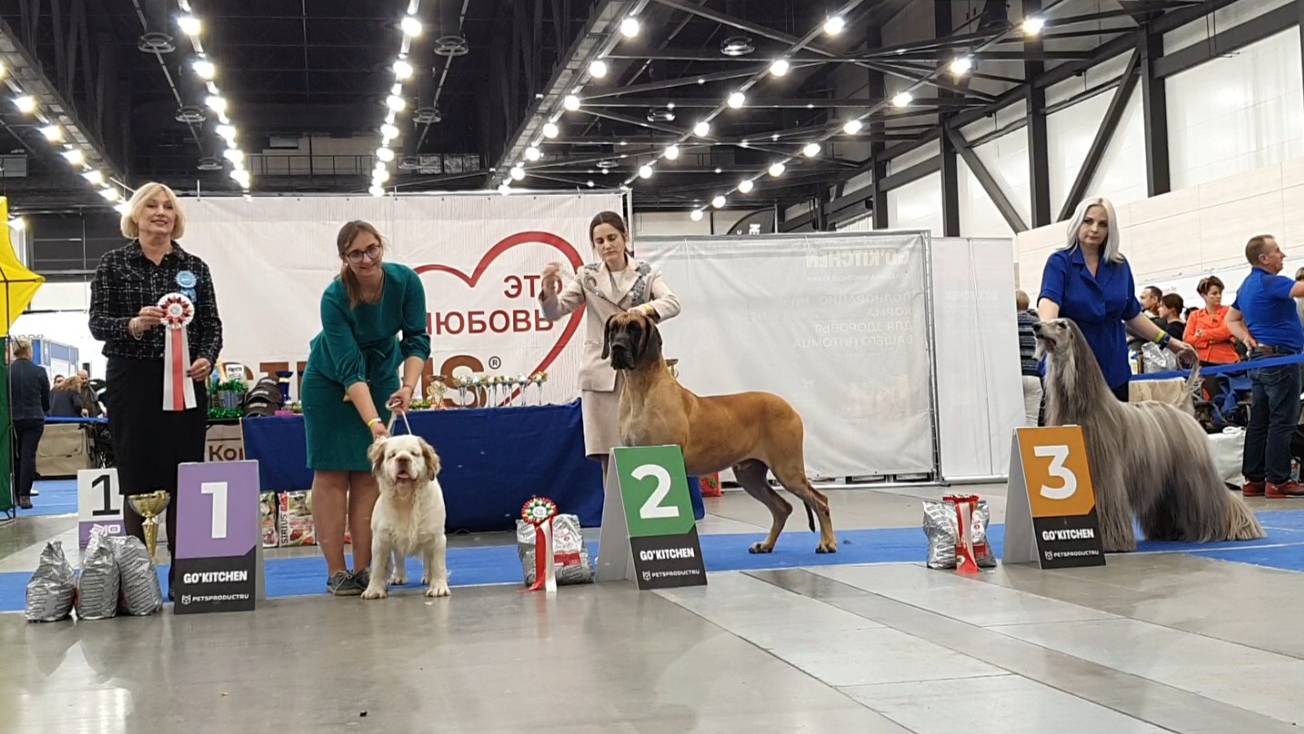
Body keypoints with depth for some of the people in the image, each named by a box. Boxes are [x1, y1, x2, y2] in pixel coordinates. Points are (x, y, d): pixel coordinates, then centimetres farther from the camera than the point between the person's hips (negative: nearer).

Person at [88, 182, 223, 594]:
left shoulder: (194, 267, 11)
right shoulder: (114, 264, 5)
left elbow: (212, 324, 8)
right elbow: (97, 322, -1)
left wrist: (207, 358, -11)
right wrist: (132, 325, -20)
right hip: (132, 381, -2)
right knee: (137, 478, -1)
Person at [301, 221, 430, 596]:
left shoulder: (405, 281, -22)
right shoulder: (335, 297, -30)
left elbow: (416, 338, -16)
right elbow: (349, 368, -33)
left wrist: (408, 385, -33)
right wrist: (374, 422, -41)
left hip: (380, 376, 3)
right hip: (331, 381, -3)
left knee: (368, 473, 0)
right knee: (332, 472, -5)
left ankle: (363, 568, 1)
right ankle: (336, 571, -3)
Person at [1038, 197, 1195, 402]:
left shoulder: (1120, 265, 8)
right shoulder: (1060, 263, -6)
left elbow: (1132, 314, 19)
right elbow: (1049, 300, -25)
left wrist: (1168, 341, 14)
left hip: (1114, 370, 4)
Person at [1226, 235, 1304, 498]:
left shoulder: (1246, 286, 16)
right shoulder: (1269, 283, -14)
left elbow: (1231, 320, 24)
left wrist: (1248, 338, 8)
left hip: (1259, 358, 9)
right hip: (1280, 357, -9)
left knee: (1259, 421, 9)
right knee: (1282, 422, -7)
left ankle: (1254, 479, 10)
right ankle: (1277, 481, -8)